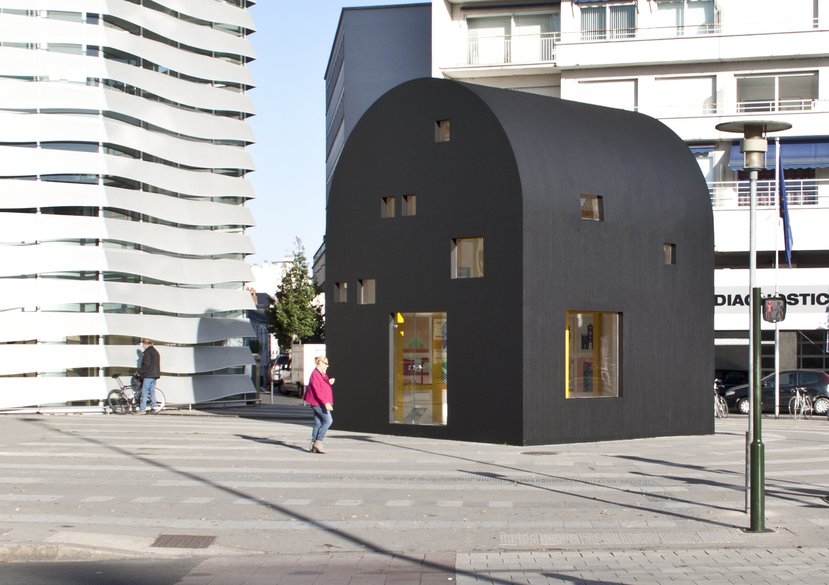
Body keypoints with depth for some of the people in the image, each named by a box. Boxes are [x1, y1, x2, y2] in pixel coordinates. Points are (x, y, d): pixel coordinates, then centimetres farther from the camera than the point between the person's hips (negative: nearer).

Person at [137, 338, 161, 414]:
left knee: (144, 391, -7)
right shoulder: (155, 351, 17)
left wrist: (140, 372, -8)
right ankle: (155, 406, 7)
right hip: (155, 374, 9)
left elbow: (146, 364, -18)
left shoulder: (147, 352, -12)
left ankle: (142, 409, -8)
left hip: (148, 375, -9)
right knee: (152, 390, 13)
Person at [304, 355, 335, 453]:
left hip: (320, 403, 10)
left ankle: (313, 446, 11)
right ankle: (318, 442, -11)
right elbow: (317, 391, -22)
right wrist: (326, 403, -26)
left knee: (318, 423, 9)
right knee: (328, 420, -13)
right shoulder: (315, 374, -15)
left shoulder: (321, 374, 18)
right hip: (318, 403, -10)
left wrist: (329, 383, 4)